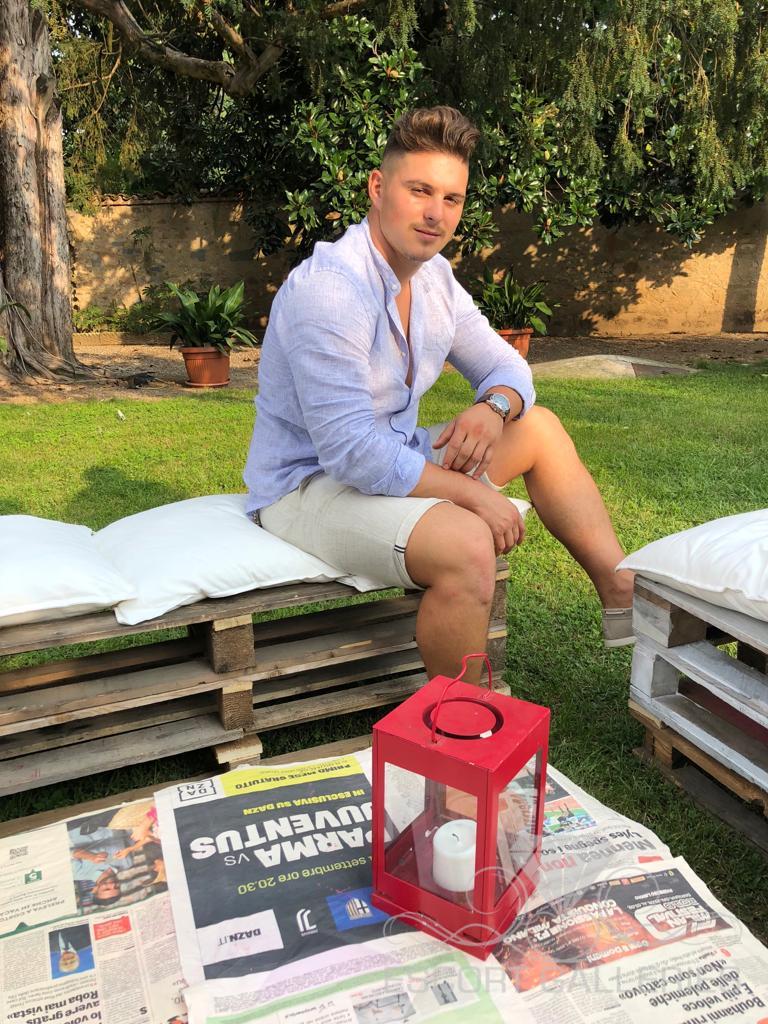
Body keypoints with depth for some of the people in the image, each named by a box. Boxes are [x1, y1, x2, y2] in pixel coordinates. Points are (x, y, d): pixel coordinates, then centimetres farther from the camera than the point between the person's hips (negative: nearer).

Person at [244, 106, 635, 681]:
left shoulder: (433, 276, 3)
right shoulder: (329, 288, -25)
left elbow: (507, 367, 11)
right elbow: (350, 451, -31)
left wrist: (494, 408, -15)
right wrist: (472, 492, -24)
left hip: (390, 461, 9)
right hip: (310, 484, -9)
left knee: (540, 427, 9)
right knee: (467, 543, -34)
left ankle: (626, 598, 13)